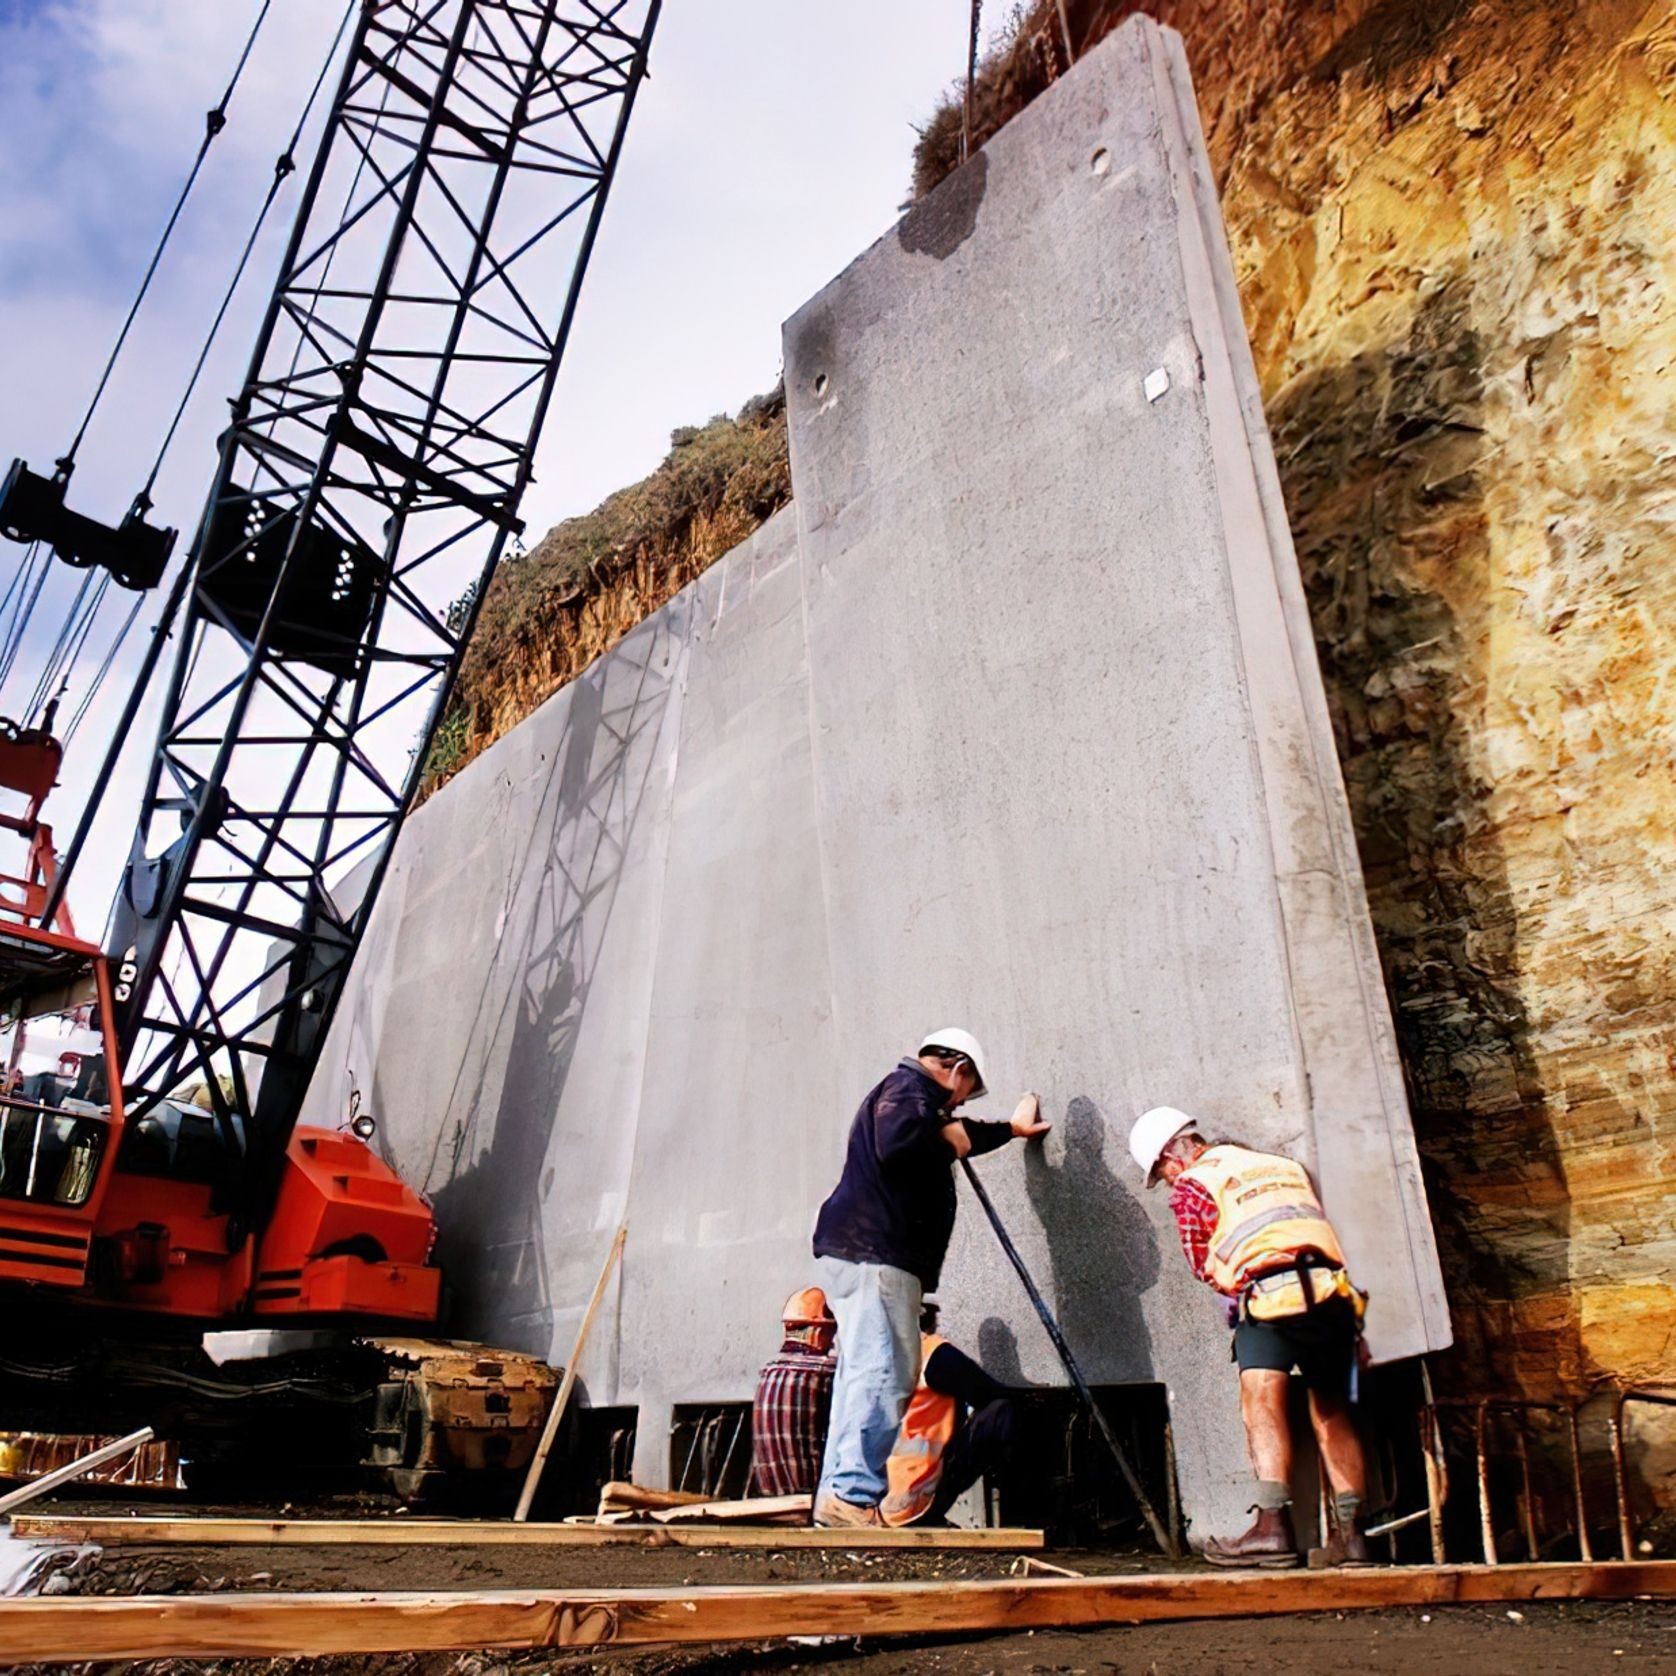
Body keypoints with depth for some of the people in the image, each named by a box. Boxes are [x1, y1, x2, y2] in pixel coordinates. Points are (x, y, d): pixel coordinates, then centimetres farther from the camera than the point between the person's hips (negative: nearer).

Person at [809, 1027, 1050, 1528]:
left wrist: (1012, 1128, 53)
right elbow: (899, 1140, -27)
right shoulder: (908, 1088, -6)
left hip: (863, 1255, 11)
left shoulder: (910, 1093, 28)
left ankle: (835, 1495, 13)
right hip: (872, 1254, -11)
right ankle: (853, 1494, -14)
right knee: (882, 1376, -13)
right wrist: (946, 1138, -8)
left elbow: (955, 1138, 42)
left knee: (862, 1378, 11)